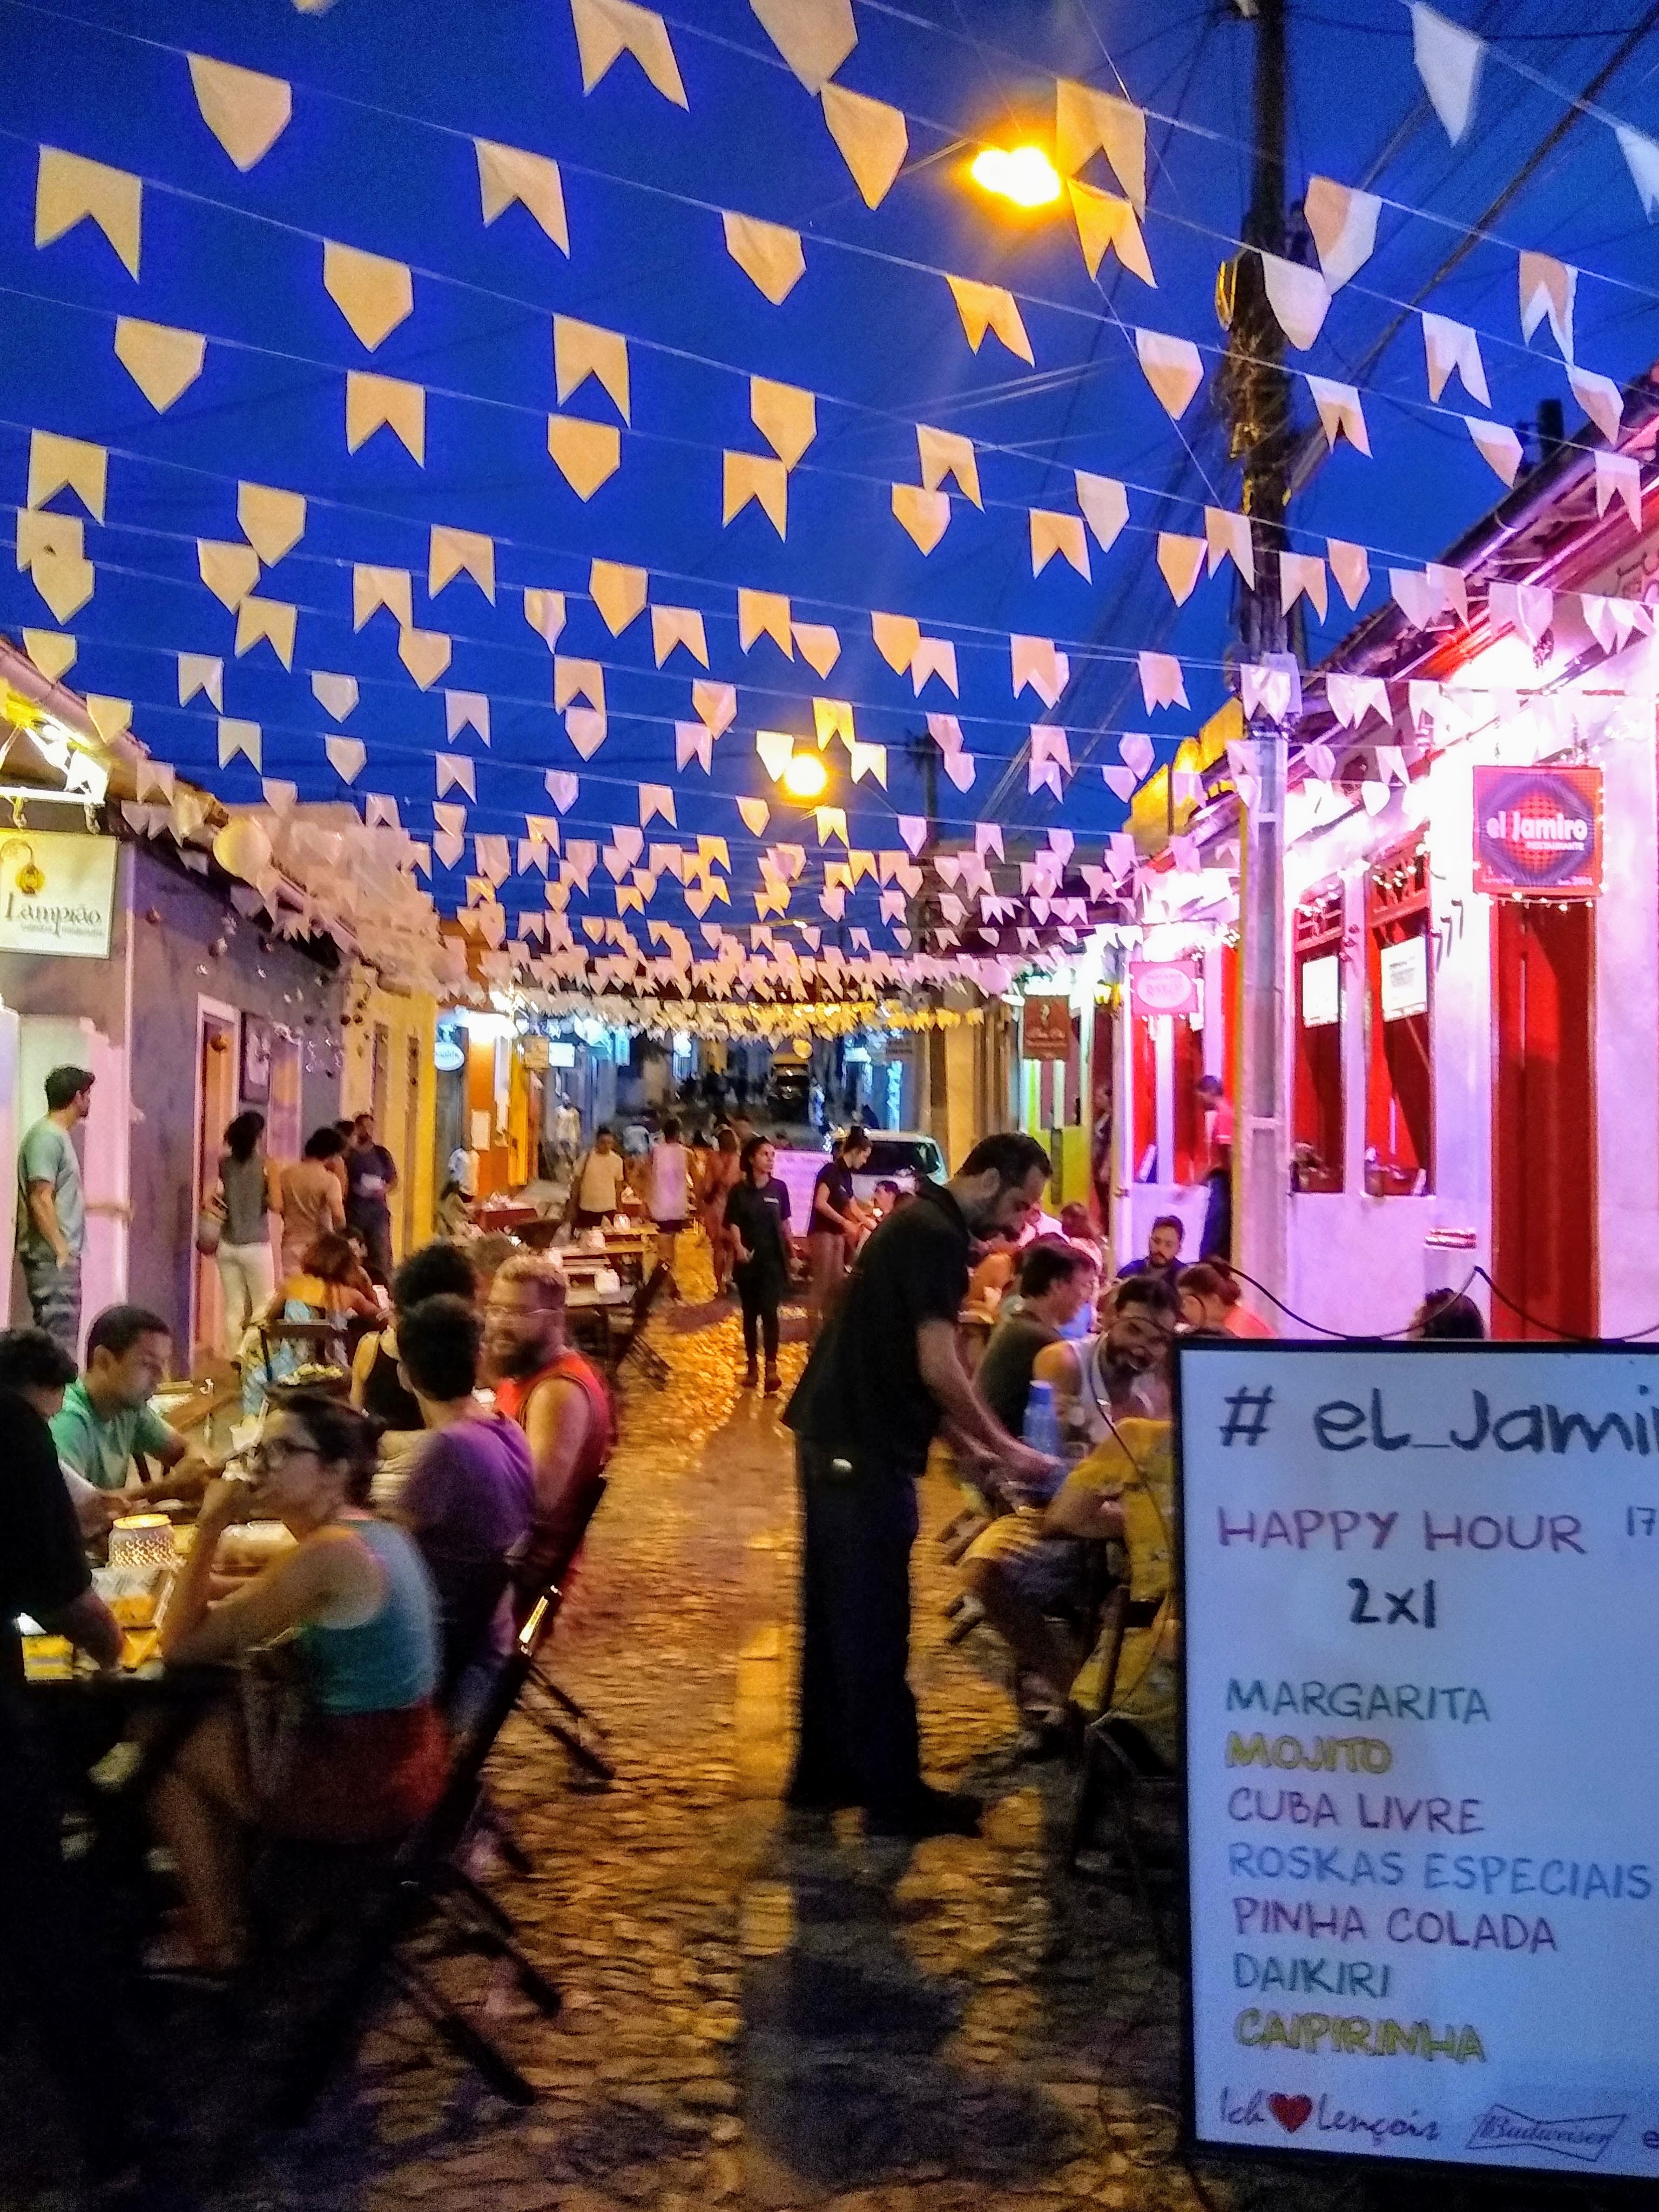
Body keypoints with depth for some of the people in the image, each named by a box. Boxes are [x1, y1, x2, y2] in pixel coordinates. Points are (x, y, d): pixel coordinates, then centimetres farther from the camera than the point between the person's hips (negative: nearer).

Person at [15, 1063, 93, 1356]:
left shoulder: (60, 1135, 16)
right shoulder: (47, 1137, -14)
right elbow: (40, 1200, -20)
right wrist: (61, 1250, -20)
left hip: (63, 1255, 10)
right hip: (53, 1257, -10)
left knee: (62, 1335, 13)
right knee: (59, 1341, -10)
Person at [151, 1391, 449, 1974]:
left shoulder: (330, 1554, -24)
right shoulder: (371, 1529, 5)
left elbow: (180, 1645, -19)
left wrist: (211, 1524, -15)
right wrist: (203, 1588, 4)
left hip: (363, 1781, -9)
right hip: (395, 1757, 9)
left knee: (175, 1755, 10)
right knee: (204, 1721, 21)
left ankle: (213, 1946, 23)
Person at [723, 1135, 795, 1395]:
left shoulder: (779, 1188, 1)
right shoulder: (739, 1190, -1)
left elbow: (783, 1221, 12)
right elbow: (733, 1224, -4)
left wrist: (791, 1246, 18)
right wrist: (739, 1248, -20)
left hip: (773, 1259, -1)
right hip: (748, 1259, 1)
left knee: (769, 1311, -10)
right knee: (750, 1313, 9)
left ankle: (771, 1367, -13)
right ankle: (752, 1364, 18)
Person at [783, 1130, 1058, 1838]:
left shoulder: (919, 1224, 16)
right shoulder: (936, 1236, -15)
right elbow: (938, 1370, -20)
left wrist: (970, 1448, 16)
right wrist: (1006, 1449, -9)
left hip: (840, 1437, 10)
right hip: (864, 1450, -10)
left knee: (838, 1612, 16)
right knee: (874, 1624, -3)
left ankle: (825, 1770, 25)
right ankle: (895, 1795, 4)